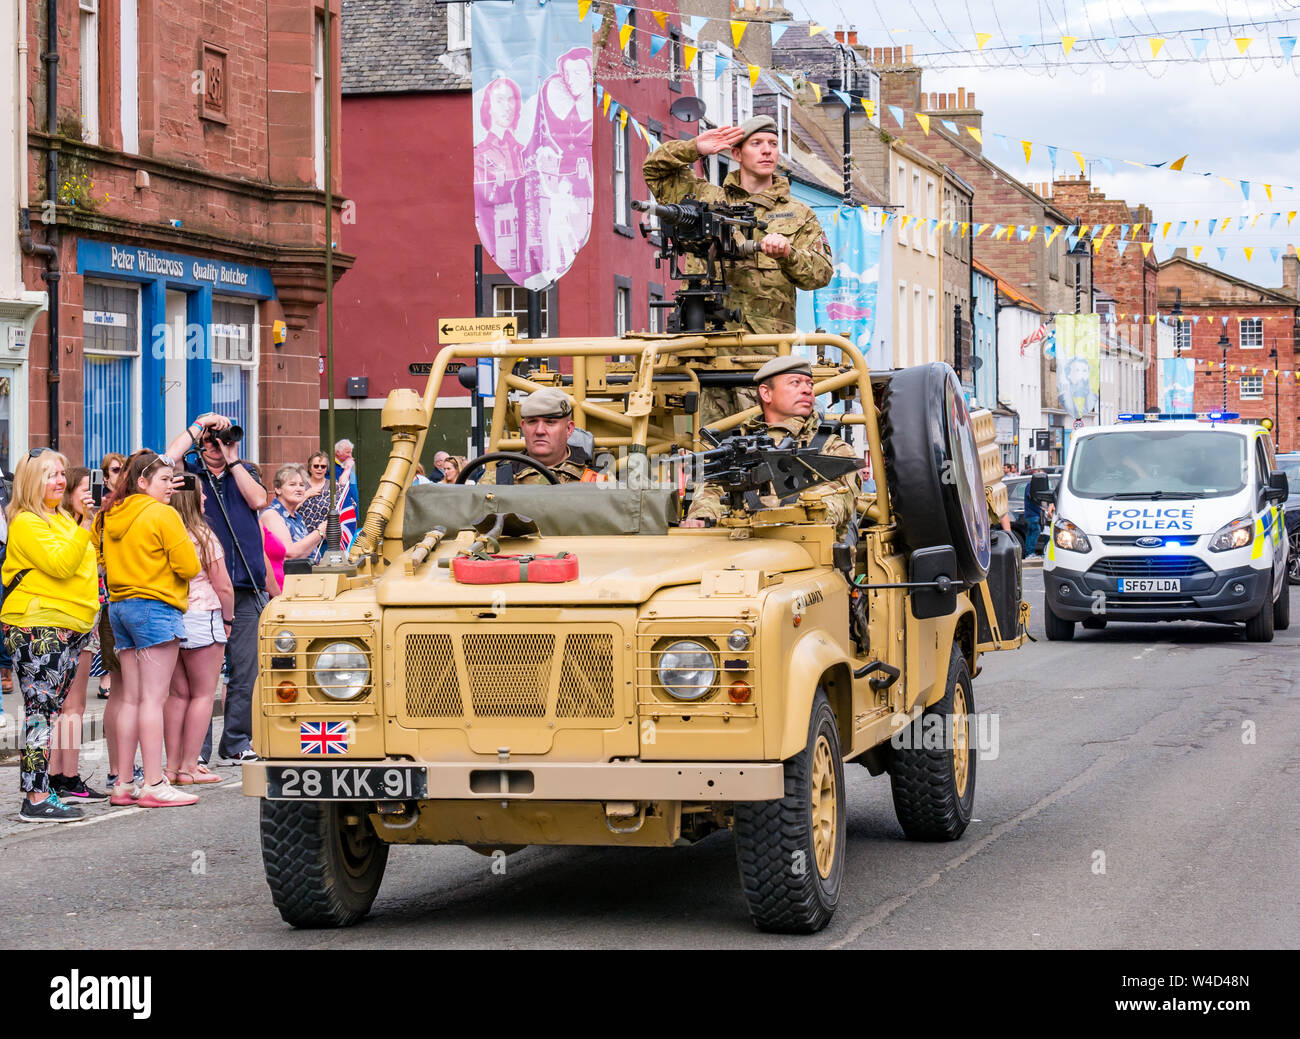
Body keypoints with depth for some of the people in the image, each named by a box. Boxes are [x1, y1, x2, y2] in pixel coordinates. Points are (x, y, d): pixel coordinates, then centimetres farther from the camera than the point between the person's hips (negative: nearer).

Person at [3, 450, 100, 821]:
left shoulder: (61, 519, 20)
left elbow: (80, 563, 31)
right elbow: (61, 564, -19)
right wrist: (84, 525, -21)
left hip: (65, 629, 9)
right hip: (37, 627, -9)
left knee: (48, 713, 10)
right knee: (40, 713, -11)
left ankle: (40, 791, 13)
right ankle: (36, 799, -12)